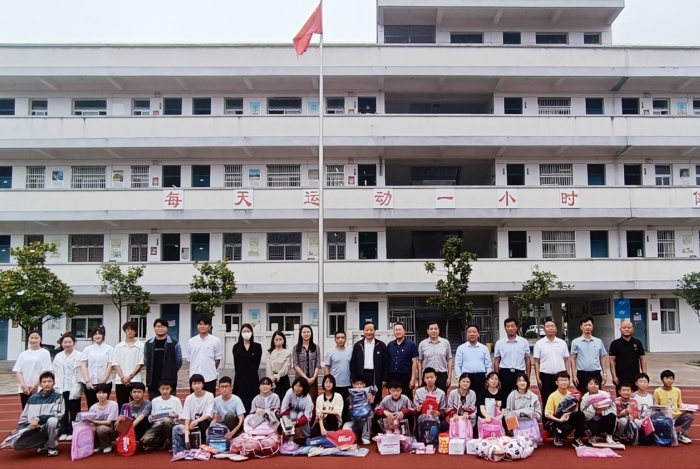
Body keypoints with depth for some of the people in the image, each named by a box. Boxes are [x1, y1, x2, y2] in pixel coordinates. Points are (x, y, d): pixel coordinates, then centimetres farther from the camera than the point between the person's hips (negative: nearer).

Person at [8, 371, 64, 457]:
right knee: (15, 444, -18)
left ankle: (52, 446, -9)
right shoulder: (33, 398, 8)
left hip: (49, 429, -4)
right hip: (33, 430, 4)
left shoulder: (57, 397, -4)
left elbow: (57, 414, -16)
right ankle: (43, 443, 9)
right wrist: (18, 429, -2)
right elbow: (24, 417, 14)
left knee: (52, 420, -36)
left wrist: (39, 419, -24)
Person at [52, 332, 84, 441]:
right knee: (63, 411, 7)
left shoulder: (80, 356, -4)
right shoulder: (58, 357, 11)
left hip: (74, 389, -4)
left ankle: (72, 432, 12)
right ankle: (63, 431, 17)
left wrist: (77, 388, -13)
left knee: (74, 411, 5)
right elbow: (54, 373, 12)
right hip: (61, 389, 4)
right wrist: (56, 387, 3)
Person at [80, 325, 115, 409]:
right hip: (89, 384, 2)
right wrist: (87, 381, -7)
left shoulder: (109, 349, 2)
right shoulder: (87, 349, 8)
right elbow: (83, 366, 3)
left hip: (105, 383, -2)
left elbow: (110, 366, -2)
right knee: (91, 407, 4)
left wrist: (103, 381, -9)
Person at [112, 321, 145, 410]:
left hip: (135, 381, -2)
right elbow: (115, 364, 4)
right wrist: (122, 377, -8)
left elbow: (140, 363, -3)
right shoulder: (118, 346, 8)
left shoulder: (140, 345, 0)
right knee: (122, 407, 6)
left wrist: (130, 376, -11)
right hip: (120, 381, 2)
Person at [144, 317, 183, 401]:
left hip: (169, 382, -3)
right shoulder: (148, 344, 7)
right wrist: (153, 373, 9)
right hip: (153, 383, 3)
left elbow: (179, 362, 3)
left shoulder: (174, 343, -3)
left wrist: (170, 374, 6)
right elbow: (146, 362, 15)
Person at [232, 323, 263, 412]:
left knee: (252, 400, -3)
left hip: (253, 378, 0)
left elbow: (257, 363, 2)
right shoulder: (236, 346, 7)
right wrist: (240, 374, -6)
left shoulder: (257, 346, 5)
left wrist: (251, 374, -5)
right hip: (240, 378, 0)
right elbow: (236, 363, 3)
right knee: (240, 400, -2)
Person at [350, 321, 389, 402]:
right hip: (361, 376, 1)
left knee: (376, 400, 2)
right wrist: (354, 379, 0)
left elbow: (386, 363, 3)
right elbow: (353, 363, 7)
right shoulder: (357, 345, 8)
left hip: (376, 376, -1)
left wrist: (384, 379, -2)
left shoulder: (381, 345, 4)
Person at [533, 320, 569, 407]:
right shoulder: (539, 343, 0)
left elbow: (566, 361, 9)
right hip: (546, 376, -2)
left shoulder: (562, 343, 7)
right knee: (546, 402, 3)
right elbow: (536, 362, 0)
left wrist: (568, 376, 2)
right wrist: (538, 378, -7)